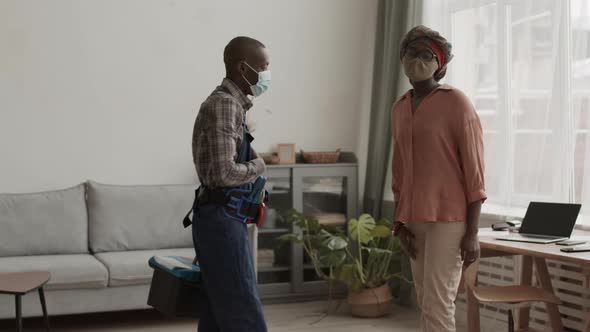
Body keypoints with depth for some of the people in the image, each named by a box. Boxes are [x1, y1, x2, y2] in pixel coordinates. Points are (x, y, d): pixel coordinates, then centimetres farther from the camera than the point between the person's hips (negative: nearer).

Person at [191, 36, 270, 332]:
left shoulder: (230, 103, 16)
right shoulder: (224, 104, -15)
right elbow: (224, 173, -23)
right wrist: (257, 166, -8)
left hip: (221, 218, 10)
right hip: (221, 220, -10)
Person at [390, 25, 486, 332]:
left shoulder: (457, 104, -9)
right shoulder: (399, 109, 12)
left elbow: (474, 171, -10)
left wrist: (472, 232, -14)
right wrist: (399, 222, 9)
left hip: (449, 218, -7)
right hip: (414, 220, 7)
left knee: (437, 304, -9)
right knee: (427, 303, 11)